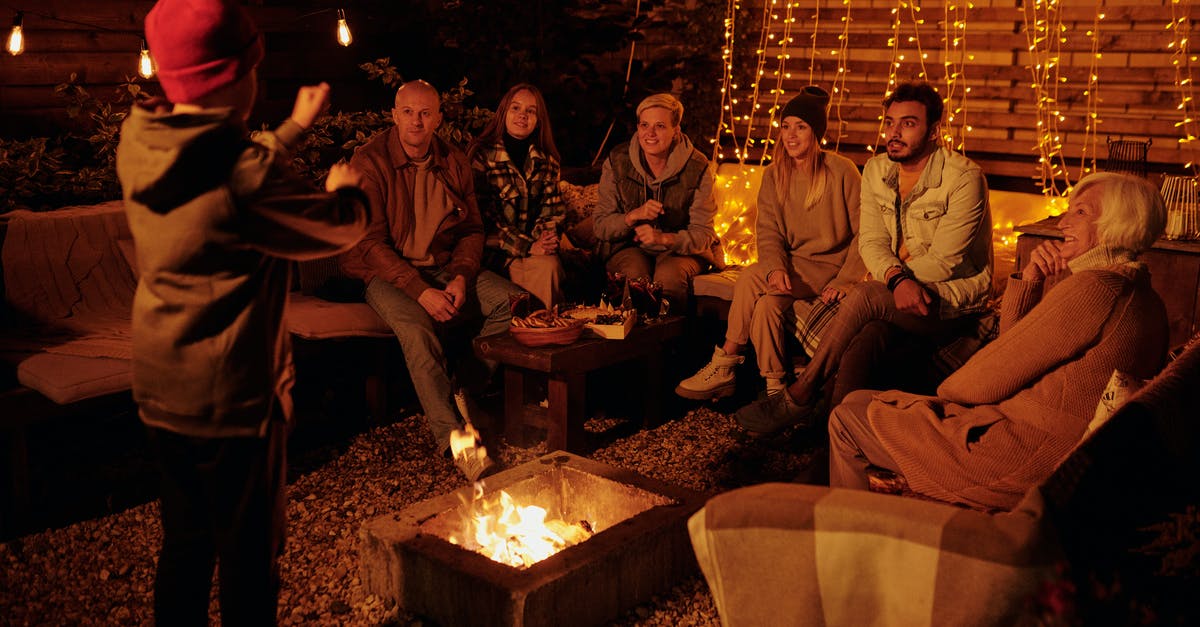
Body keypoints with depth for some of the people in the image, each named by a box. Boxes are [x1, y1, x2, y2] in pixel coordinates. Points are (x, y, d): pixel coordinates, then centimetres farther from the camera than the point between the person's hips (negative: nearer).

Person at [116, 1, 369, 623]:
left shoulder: (139, 146, -2)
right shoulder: (243, 173, -26)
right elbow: (342, 227, -13)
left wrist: (294, 127, 24)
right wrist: (344, 187, 9)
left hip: (159, 388, 8)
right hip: (233, 396, -8)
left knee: (184, 540, 22)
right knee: (248, 552, 10)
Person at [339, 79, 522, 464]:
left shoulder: (454, 162, 6)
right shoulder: (369, 161, -9)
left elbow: (472, 230, 9)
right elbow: (371, 242, -14)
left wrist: (461, 278, -11)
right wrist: (420, 291, -25)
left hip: (446, 268, 5)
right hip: (387, 273, -5)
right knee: (416, 327, -35)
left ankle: (462, 390, -3)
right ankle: (452, 437, -33)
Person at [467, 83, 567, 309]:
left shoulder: (546, 161, 13)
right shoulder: (482, 156, -3)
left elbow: (552, 208, 14)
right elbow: (484, 217, -9)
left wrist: (548, 235, -10)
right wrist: (526, 247, -16)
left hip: (536, 247, 4)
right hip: (496, 251, -4)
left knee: (551, 265, -29)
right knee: (543, 267, -30)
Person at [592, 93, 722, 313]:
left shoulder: (697, 167, -9)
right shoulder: (617, 161, -5)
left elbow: (703, 234, -9)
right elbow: (600, 226, -4)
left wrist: (664, 238, -28)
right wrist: (634, 216, -24)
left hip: (681, 249, 0)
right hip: (629, 247, 1)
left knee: (668, 276, -33)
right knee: (635, 274, -32)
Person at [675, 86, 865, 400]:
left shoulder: (842, 171, -8)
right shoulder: (773, 175, 6)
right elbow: (768, 232, -1)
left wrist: (844, 281, -17)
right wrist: (775, 268, -22)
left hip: (830, 266, -4)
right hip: (793, 266, 4)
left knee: (751, 279, -26)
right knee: (766, 303, -29)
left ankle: (724, 366, -15)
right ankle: (773, 387, -17)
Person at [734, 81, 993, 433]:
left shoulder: (964, 178, -12)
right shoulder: (876, 171, 6)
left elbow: (944, 261, -17)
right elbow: (871, 243, -3)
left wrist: (881, 282, -15)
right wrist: (898, 279, -25)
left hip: (955, 302, -4)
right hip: (896, 295, 5)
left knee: (865, 297, -30)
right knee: (862, 339, -31)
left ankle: (798, 399, -20)